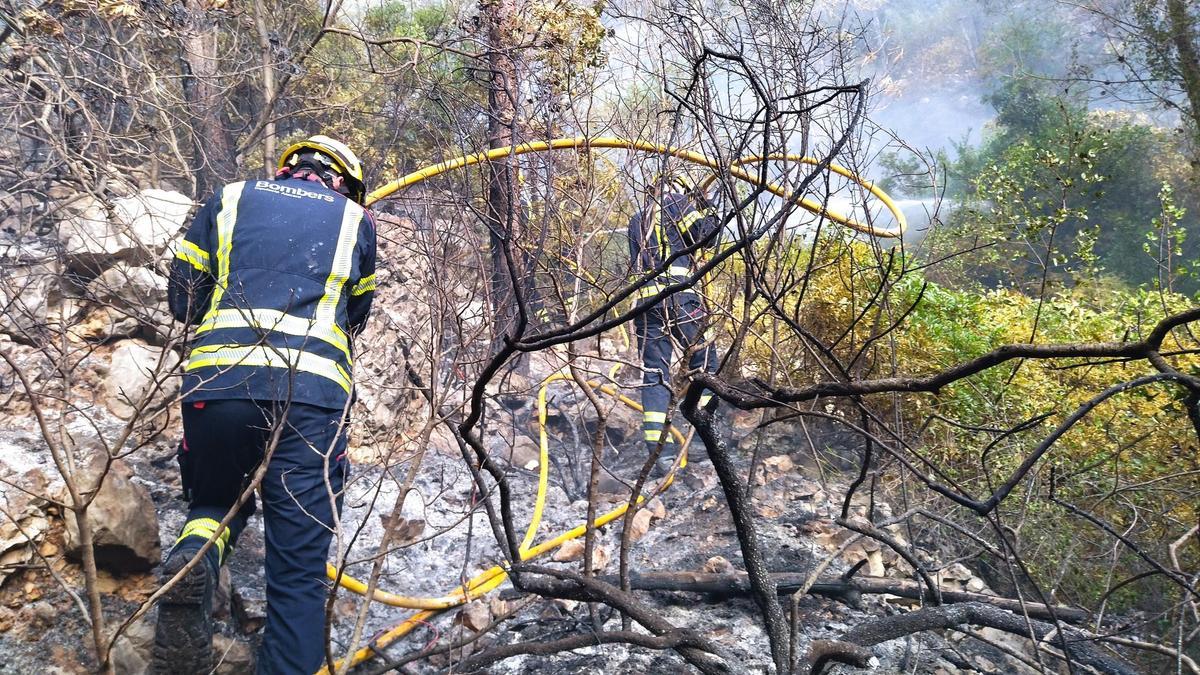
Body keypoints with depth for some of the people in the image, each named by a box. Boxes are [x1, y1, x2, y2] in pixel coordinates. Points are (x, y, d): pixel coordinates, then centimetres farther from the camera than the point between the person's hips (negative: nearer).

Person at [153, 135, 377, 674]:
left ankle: (192, 560, -8)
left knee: (216, 503, 24)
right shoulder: (354, 219, 18)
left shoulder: (230, 200, 19)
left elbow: (182, 299, 19)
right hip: (314, 392, -1)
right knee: (298, 568, 3)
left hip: (218, 381, 2)